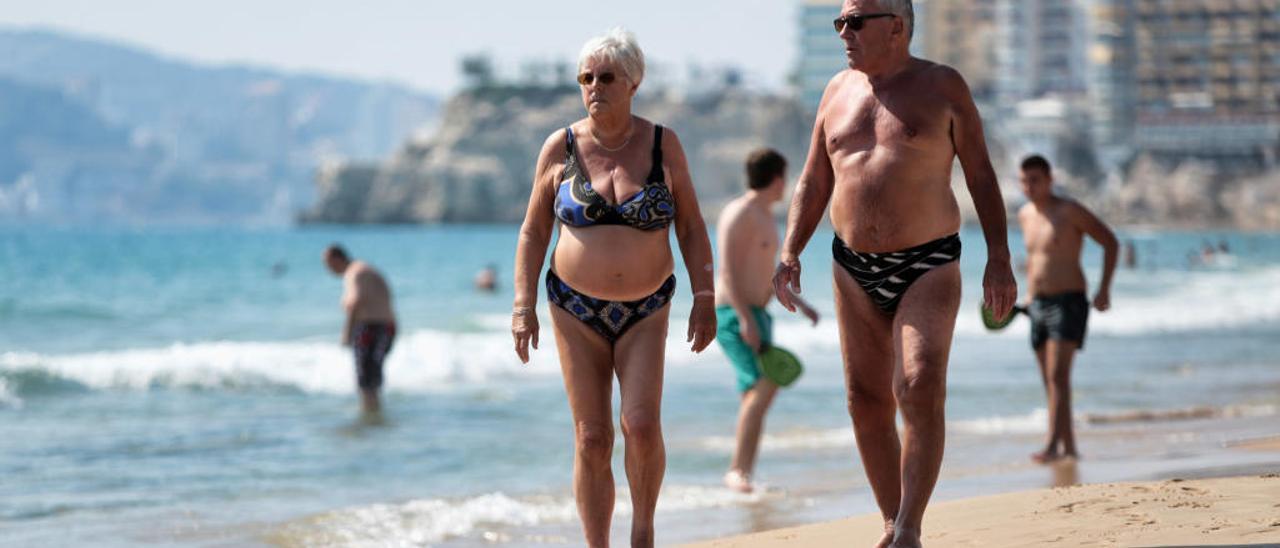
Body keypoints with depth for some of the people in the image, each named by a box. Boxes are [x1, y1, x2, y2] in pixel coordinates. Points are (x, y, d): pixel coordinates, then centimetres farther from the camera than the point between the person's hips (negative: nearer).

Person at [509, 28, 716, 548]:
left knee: (642, 425, -16)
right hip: (577, 311, 0)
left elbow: (691, 227, 3)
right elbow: (533, 231, 4)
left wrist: (705, 297, -3)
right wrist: (523, 305, -2)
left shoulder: (663, 145, -2)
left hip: (645, 313, 0)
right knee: (591, 440, -3)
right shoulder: (560, 148, -2)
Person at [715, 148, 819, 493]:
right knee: (764, 387, -22)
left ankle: (745, 477, 5)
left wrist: (799, 303, 27)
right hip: (734, 315, -10)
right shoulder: (740, 214, -11)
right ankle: (737, 469, -25)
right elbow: (728, 270, -18)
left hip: (755, 316, 10)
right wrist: (746, 319, -25)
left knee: (755, 396, 5)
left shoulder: (764, 218, 20)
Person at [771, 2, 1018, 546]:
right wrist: (789, 252, 1)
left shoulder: (943, 87, -2)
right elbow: (813, 183, 14)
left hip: (928, 266, -4)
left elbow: (981, 175, 0)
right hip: (856, 270, 5)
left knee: (920, 390, -20)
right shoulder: (839, 91, 9)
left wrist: (999, 258, -6)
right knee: (867, 403, 5)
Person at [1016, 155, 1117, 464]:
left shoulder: (1069, 211, -9)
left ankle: (1053, 445, -26)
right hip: (1038, 305, 7)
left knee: (1058, 375, -18)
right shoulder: (1025, 215, 12)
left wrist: (1104, 288, -10)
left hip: (1068, 302, -7)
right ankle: (1069, 446, 16)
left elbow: (1110, 242, -4)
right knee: (1050, 380, 8)